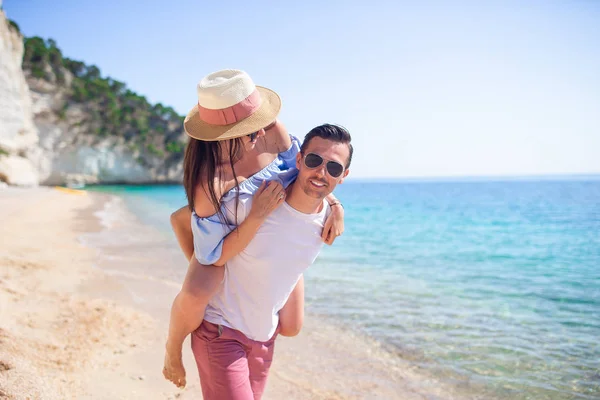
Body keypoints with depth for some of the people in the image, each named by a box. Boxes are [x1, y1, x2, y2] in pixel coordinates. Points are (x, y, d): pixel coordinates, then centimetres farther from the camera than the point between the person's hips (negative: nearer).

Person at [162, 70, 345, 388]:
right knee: (194, 296, -35)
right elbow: (215, 256, -32)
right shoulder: (208, 182, -39)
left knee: (290, 328, 5)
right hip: (231, 237, -4)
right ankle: (172, 348, -1)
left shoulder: (271, 131, -29)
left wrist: (335, 205, -18)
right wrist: (258, 215, -41)